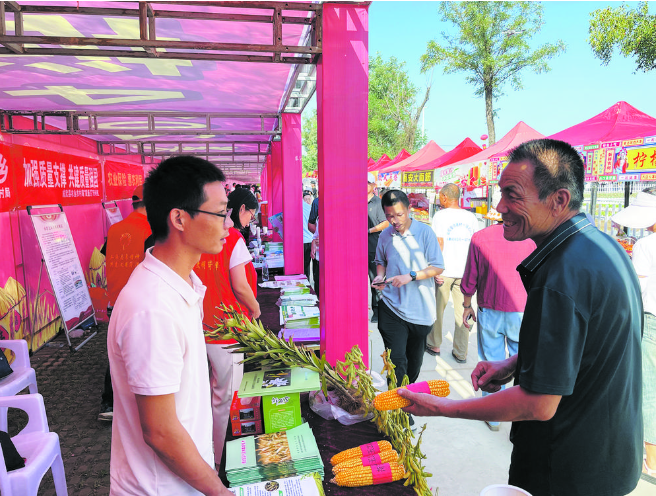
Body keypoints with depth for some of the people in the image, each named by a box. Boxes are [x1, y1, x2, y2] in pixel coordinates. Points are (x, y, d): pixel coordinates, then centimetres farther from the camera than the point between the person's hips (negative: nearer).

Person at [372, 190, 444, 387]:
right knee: (396, 360, -7)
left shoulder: (424, 232, -7)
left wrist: (411, 276, -20)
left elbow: (438, 267, -8)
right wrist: (379, 276, -3)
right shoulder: (385, 235, 2)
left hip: (420, 309, 0)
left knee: (414, 360, 18)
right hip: (391, 307, 1)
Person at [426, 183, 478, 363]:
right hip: (466, 272, 4)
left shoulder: (440, 215, -6)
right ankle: (461, 353, 15)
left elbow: (439, 243, -12)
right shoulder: (471, 217, 6)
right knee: (462, 311, 8)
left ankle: (434, 345, 25)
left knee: (437, 309, 12)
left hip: (444, 271, -3)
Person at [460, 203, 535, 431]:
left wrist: (467, 305, 12)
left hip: (489, 312, 1)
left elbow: (470, 279, 0)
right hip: (521, 312, 0)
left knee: (491, 363, 12)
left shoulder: (479, 237, -6)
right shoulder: (529, 239, -8)